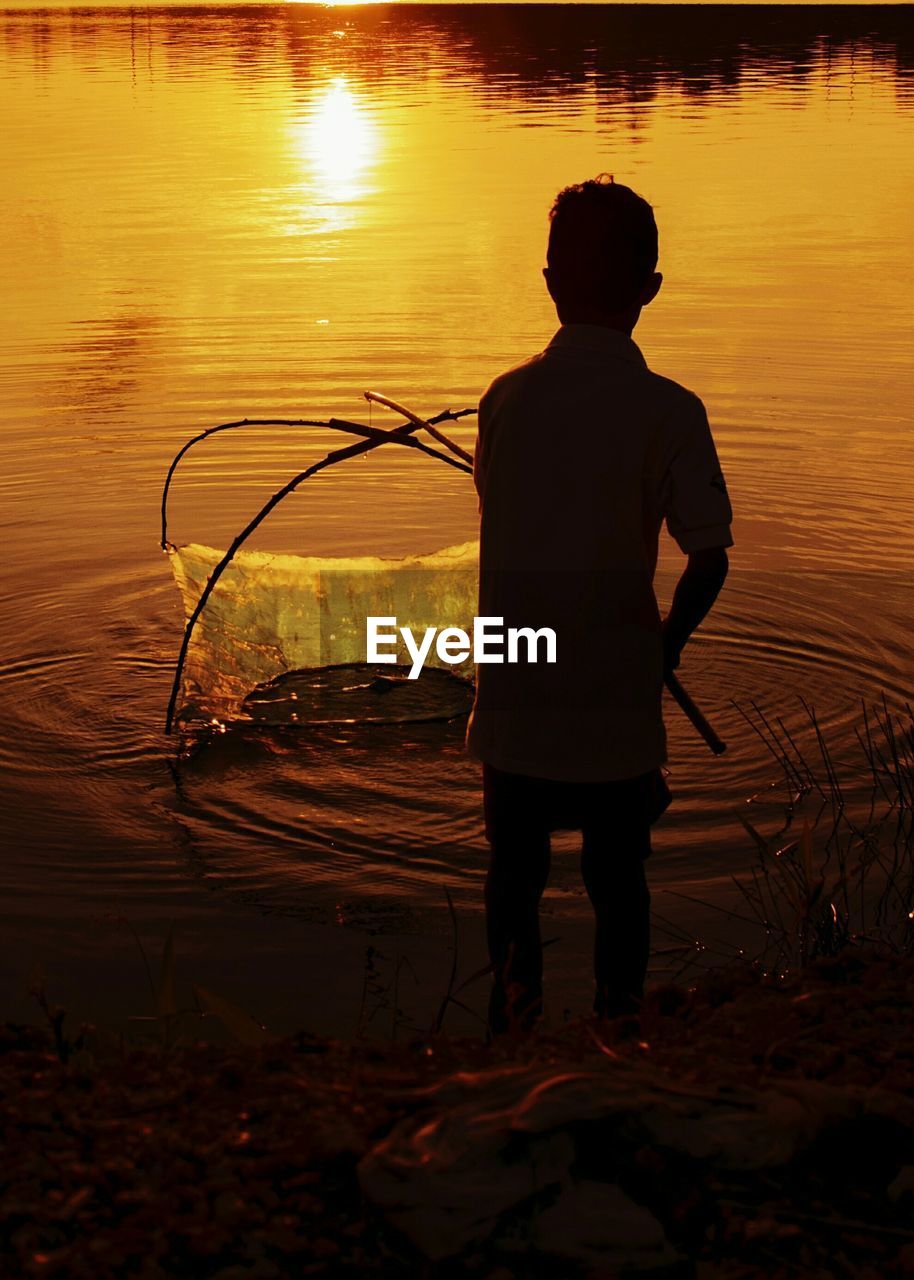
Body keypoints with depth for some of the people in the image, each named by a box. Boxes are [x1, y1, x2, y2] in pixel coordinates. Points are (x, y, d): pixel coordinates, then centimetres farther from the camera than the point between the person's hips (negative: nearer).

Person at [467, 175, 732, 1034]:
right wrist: (665, 645, 7)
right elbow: (709, 558, -12)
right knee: (617, 881, 16)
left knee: (514, 873, 18)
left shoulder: (506, 397, -3)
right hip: (618, 704, -1)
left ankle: (515, 1019, 9)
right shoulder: (669, 413, -12)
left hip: (514, 697, 2)